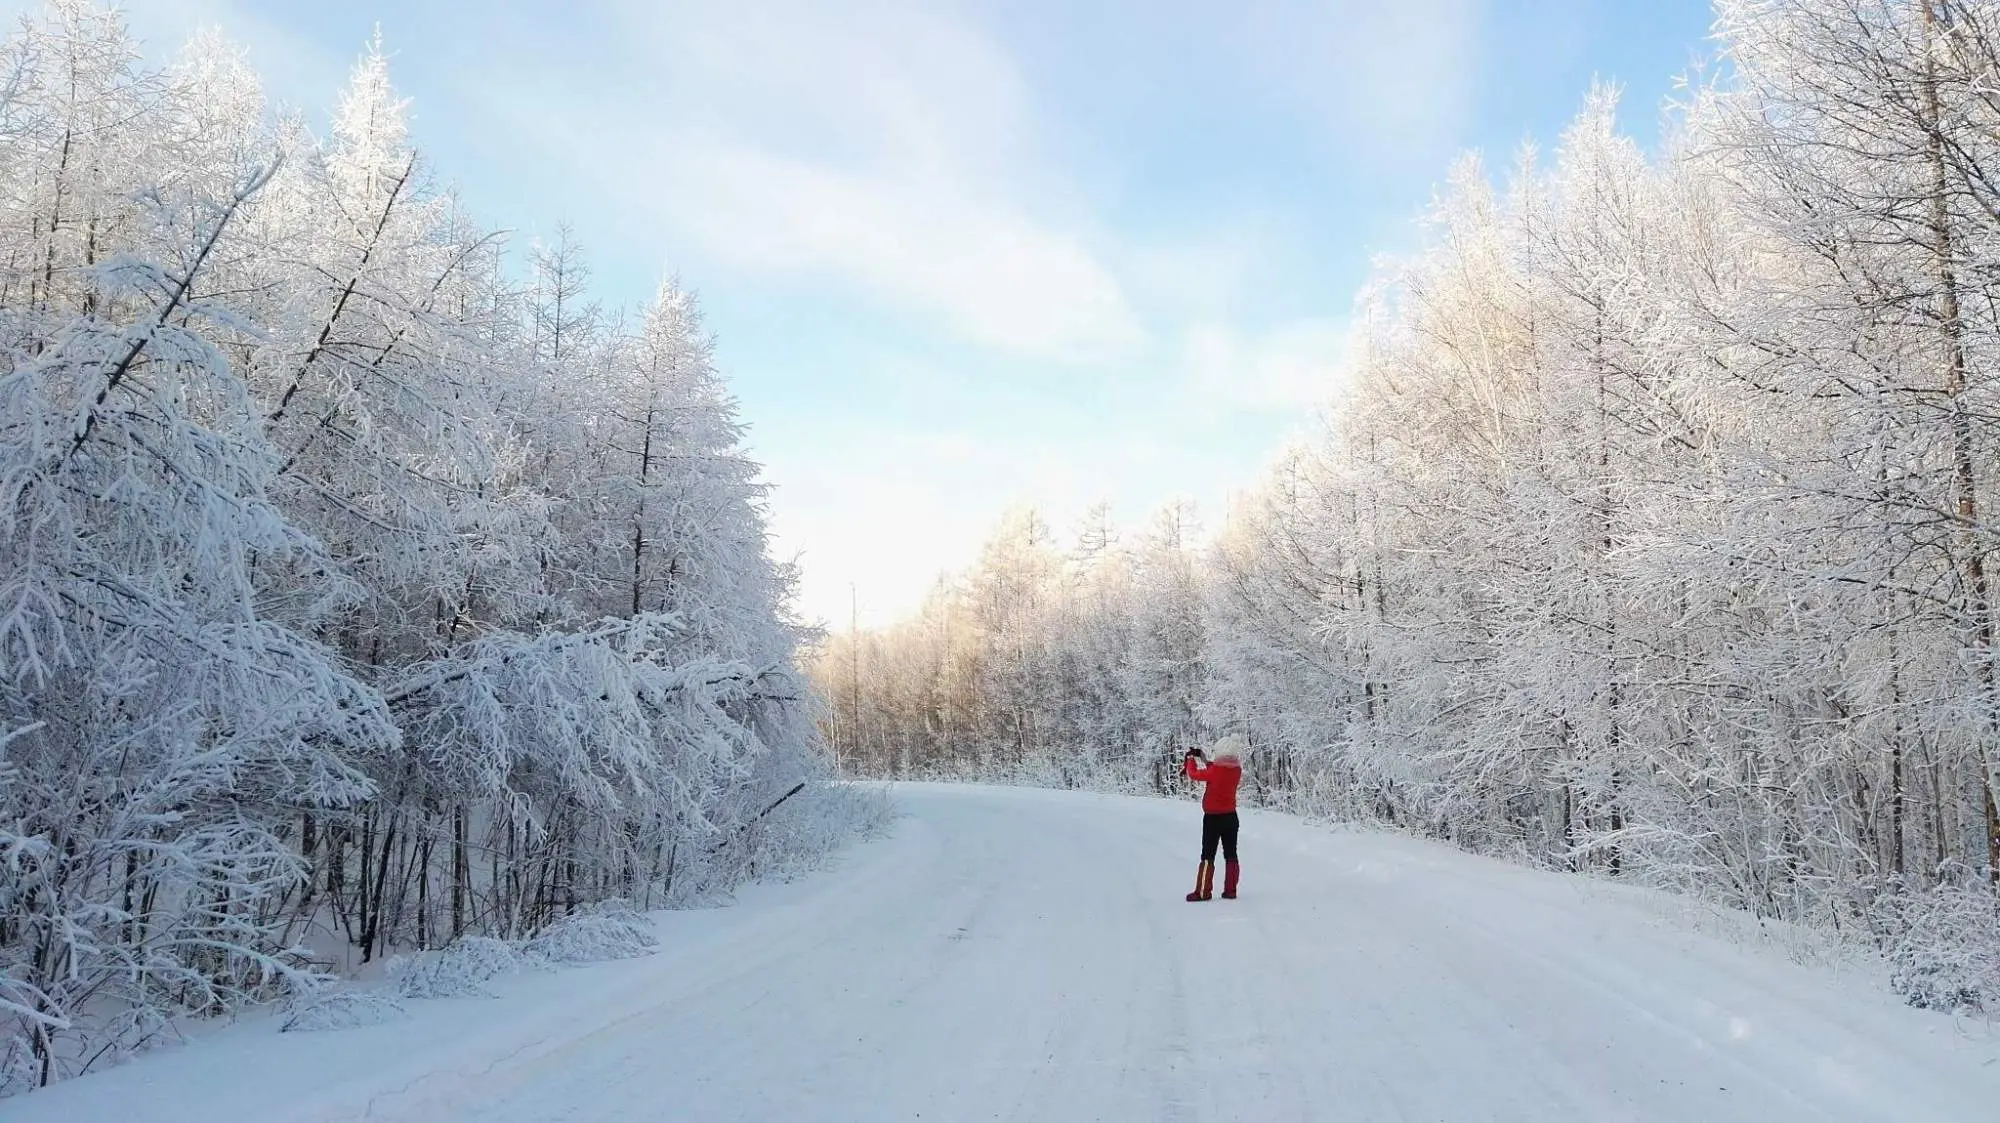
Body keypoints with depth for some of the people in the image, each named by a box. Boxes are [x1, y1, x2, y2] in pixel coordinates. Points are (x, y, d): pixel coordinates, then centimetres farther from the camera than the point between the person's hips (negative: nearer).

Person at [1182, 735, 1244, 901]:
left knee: (1208, 855, 3)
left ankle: (1202, 892, 5)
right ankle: (1230, 890, 15)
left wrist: (1191, 758, 8)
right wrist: (1202, 757, 14)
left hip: (1213, 818, -5)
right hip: (1231, 817, 5)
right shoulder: (1237, 770, -5)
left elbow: (1194, 774, -10)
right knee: (1231, 855, 12)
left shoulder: (1216, 771, -23)